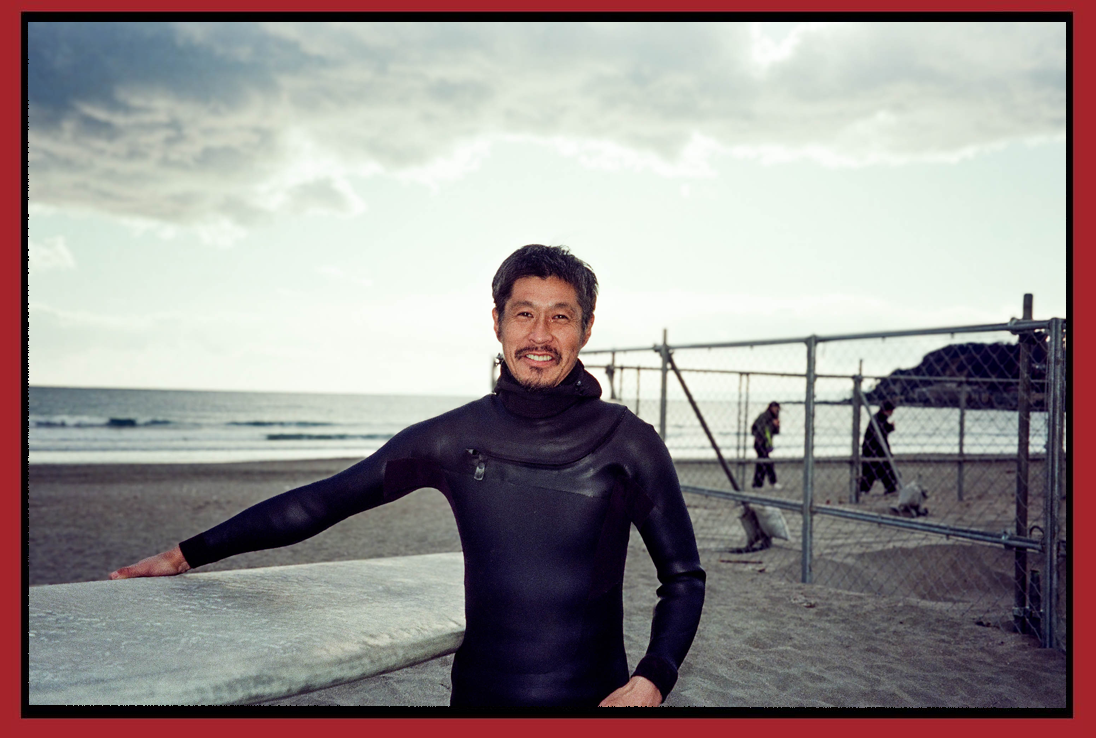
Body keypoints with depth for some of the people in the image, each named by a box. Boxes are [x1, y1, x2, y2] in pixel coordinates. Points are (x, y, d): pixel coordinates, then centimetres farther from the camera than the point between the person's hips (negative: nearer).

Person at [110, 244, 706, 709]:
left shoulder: (629, 444, -6)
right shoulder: (454, 437, -3)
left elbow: (684, 578, 2)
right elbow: (321, 502, 5)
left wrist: (651, 682, -13)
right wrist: (187, 554, 9)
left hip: (596, 697, -1)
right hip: (479, 692, 1)